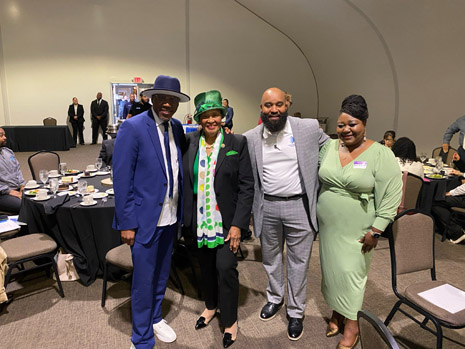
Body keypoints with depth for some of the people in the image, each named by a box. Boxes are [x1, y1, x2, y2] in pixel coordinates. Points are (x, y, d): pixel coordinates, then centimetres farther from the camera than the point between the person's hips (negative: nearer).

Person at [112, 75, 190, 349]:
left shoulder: (177, 127, 4)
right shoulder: (132, 128, -14)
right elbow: (122, 179, -15)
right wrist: (127, 223, -14)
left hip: (171, 216, 6)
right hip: (145, 218, -6)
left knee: (162, 273, 23)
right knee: (144, 280, 8)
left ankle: (155, 318, 48)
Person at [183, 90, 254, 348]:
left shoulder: (238, 143, -7)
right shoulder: (189, 142, 0)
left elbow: (246, 186, -8)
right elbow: (184, 179, 4)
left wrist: (238, 224, -13)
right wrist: (186, 217, -1)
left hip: (226, 220, -3)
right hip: (199, 220, 3)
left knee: (226, 267, -1)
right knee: (206, 266, 17)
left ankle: (230, 320, 26)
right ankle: (211, 306, 45)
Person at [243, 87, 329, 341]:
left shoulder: (309, 128, -6)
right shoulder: (250, 138, -2)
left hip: (299, 206, -1)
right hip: (266, 208, 2)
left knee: (298, 262, 12)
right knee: (270, 258, 20)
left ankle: (296, 312, 33)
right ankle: (274, 298, 46)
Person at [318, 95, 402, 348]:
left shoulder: (381, 154, -12)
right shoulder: (330, 147, 1)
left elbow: (391, 196, -12)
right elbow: (319, 180, 12)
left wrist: (375, 231, -14)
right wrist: (315, 213, 10)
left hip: (356, 231, -4)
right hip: (328, 227, 4)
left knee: (351, 273, 3)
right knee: (332, 270, 13)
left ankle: (351, 324, 24)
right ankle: (337, 313, 34)